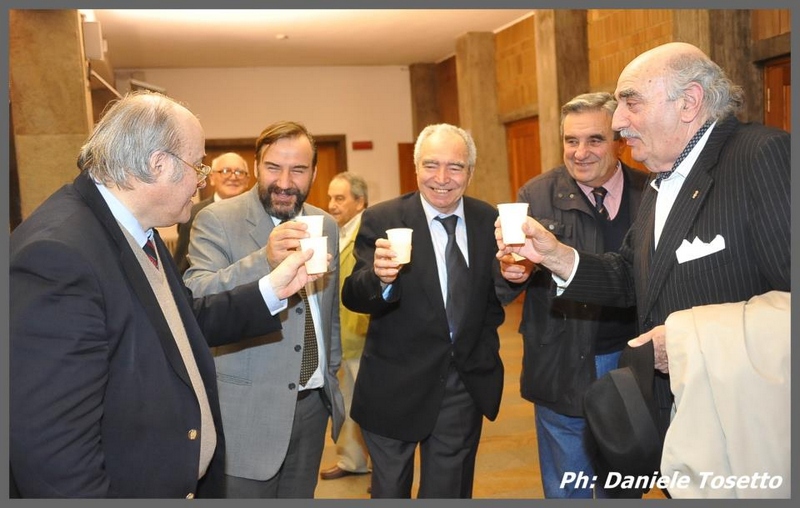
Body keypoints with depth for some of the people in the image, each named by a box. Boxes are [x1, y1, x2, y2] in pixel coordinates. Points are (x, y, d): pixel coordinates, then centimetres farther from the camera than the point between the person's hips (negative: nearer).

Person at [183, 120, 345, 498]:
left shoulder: (325, 226, 6)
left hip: (314, 403, 5)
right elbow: (195, 300, -26)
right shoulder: (216, 220, -11)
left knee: (301, 496, 16)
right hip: (248, 411, -5)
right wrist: (265, 260, -38)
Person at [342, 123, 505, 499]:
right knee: (390, 490, 15)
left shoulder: (488, 220, -1)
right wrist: (380, 277, -41)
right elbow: (352, 297, -22)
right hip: (396, 385, -2)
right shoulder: (381, 220, -12)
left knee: (450, 492, 18)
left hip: (467, 382, 3)